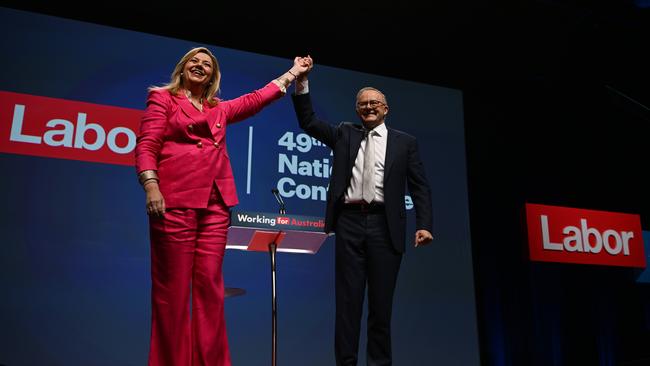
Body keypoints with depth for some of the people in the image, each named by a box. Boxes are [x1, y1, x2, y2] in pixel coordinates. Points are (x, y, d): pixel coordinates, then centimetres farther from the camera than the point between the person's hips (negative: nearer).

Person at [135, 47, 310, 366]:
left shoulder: (220, 109, 24)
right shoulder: (162, 98, 11)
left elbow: (256, 100, 31)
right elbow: (146, 146, 0)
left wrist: (292, 74, 34)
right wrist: (151, 186, -15)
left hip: (215, 203, 4)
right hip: (174, 200, -4)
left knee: (209, 283, 1)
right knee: (172, 285, -3)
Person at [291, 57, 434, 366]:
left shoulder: (405, 142, 10)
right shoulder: (344, 135, 15)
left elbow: (419, 187, 5)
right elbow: (308, 122, 8)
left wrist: (424, 224, -8)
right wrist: (302, 81, -2)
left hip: (385, 225, -1)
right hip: (350, 222, 1)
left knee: (381, 301, 5)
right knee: (348, 299, 3)